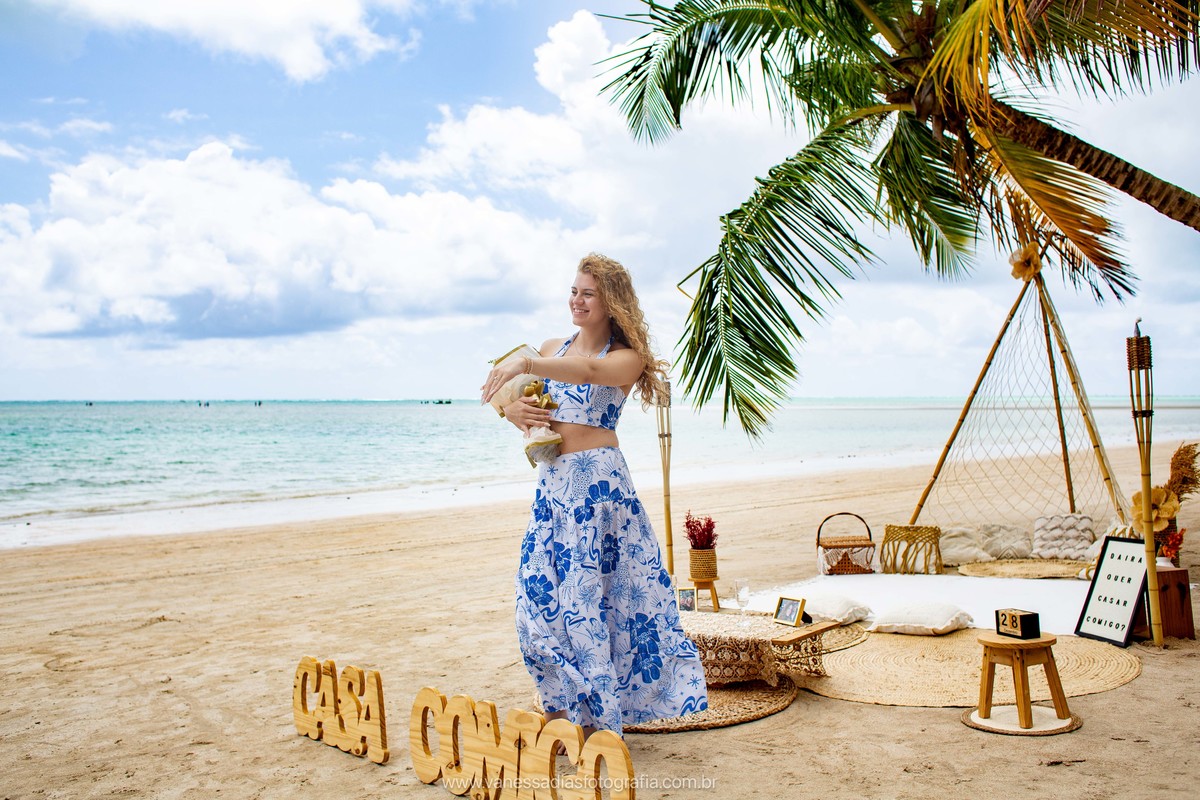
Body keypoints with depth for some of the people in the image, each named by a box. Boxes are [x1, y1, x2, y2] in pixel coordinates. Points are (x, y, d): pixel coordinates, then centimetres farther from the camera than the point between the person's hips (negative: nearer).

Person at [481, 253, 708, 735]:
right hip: (550, 482, 6)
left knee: (587, 594, -4)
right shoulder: (552, 349, 15)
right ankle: (560, 708, 20)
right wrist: (514, 412, -6)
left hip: (598, 482, -6)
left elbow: (588, 371, -26)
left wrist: (526, 363, -41)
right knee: (539, 596, 4)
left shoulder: (627, 357, -3)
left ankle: (596, 718, 11)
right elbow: (514, 404, 18)